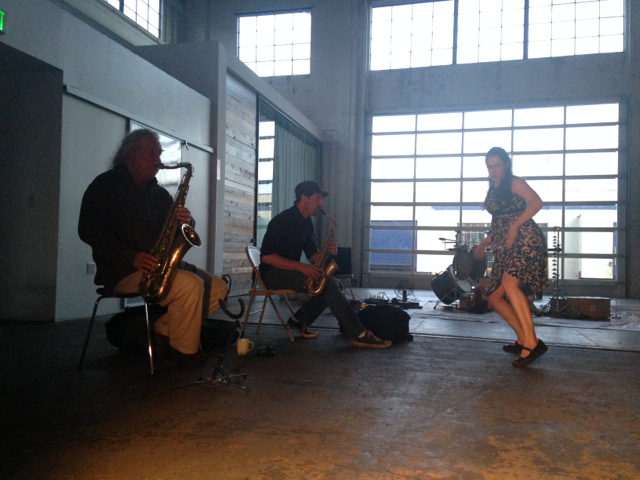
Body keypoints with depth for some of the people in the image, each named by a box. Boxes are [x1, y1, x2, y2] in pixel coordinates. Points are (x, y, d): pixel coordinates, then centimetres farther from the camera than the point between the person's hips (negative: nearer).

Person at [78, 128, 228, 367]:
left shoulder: (158, 193, 21)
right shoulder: (106, 184, 0)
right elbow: (88, 230, -11)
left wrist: (185, 221, -7)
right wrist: (132, 256, -22)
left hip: (164, 266, 8)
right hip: (124, 272, -8)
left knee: (217, 287, -7)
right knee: (190, 285, -29)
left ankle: (163, 330, -7)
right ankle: (184, 351, -11)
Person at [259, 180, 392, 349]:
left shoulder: (306, 222, 12)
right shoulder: (283, 220, -16)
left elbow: (312, 255, 13)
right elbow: (266, 257, -23)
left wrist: (327, 252, -10)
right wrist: (300, 266, -29)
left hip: (290, 271, 9)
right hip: (273, 273, -9)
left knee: (335, 283, -4)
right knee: (329, 284, -23)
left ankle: (299, 321, 0)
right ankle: (358, 335, -22)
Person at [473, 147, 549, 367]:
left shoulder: (515, 183, 2)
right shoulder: (493, 191, 24)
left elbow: (537, 202, -15)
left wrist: (515, 226, -21)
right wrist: (485, 243, 27)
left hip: (525, 240, -9)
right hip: (504, 247, 9)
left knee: (509, 282, -30)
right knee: (494, 297, 4)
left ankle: (532, 343, -26)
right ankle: (523, 339, 14)